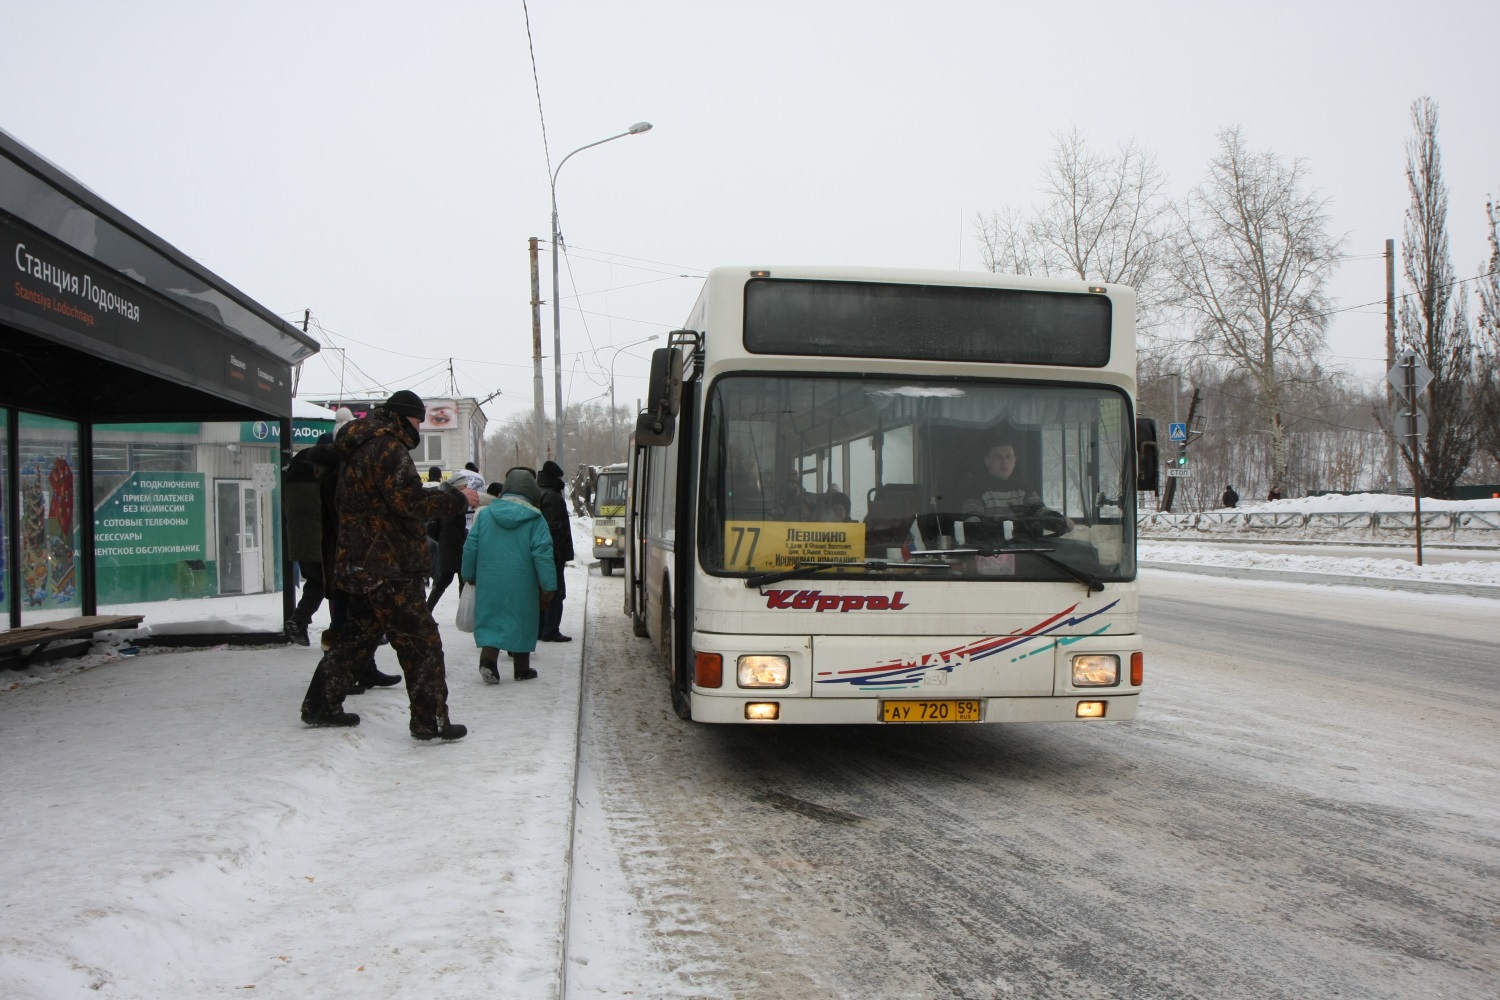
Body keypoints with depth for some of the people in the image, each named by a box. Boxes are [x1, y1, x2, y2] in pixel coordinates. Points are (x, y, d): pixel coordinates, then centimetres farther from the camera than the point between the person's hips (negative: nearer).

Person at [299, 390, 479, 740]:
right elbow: (411, 503, -23)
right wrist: (457, 497, -13)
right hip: (388, 566, -10)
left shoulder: (357, 449, 16)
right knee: (421, 641, -5)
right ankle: (430, 720, -2)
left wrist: (441, 493, 11)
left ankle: (321, 705, 29)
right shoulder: (387, 447, -15)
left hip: (359, 563, 10)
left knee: (358, 635, 21)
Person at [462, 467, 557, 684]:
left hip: (489, 583, 2)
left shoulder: (484, 514, 3)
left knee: (490, 620, 10)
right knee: (521, 623, 11)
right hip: (521, 585, -2)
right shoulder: (535, 520, -6)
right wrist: (549, 586, -6)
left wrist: (469, 575, 21)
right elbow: (542, 554, -10)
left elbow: (470, 547, 7)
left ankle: (488, 658, -11)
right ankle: (521, 668, 18)